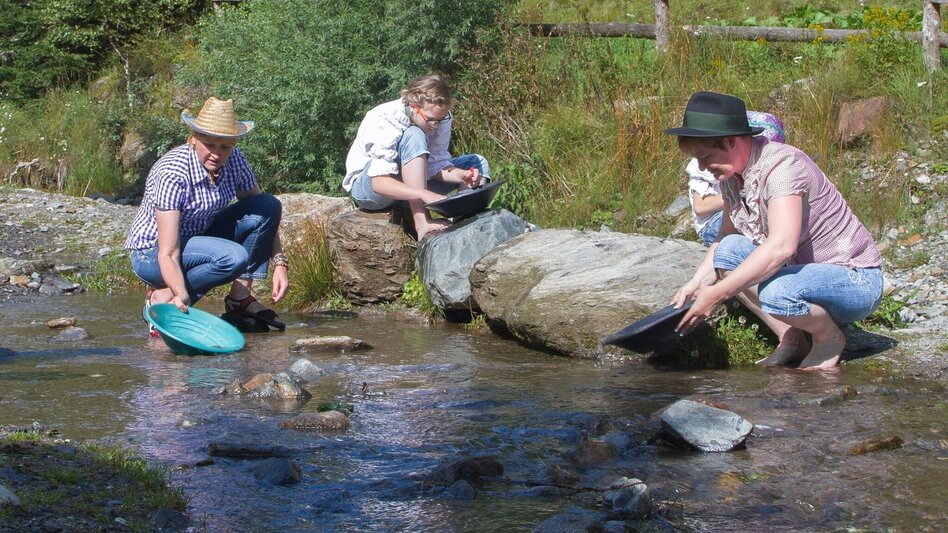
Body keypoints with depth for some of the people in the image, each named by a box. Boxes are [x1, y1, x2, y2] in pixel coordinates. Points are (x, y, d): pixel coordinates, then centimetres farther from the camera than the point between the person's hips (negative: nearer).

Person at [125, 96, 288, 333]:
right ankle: (161, 298, -15)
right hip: (152, 253, -7)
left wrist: (280, 263, -13)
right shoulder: (173, 174, -30)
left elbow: (266, 215, 0)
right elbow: (168, 254, -33)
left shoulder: (233, 161, -11)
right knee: (233, 257, -33)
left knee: (269, 205, -11)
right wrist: (181, 295, -49)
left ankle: (240, 297, -8)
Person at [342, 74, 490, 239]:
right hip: (367, 188, -7)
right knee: (413, 137, -34)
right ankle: (422, 222, -40)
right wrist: (425, 195, -51)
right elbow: (379, 183, -39)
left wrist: (462, 176, -31)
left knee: (478, 163, -3)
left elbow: (437, 165, -10)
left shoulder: (440, 117, -12)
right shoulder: (384, 121, -30)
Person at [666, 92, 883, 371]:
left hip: (857, 281, -8)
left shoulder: (781, 165, -25)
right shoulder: (732, 174, 1)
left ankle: (830, 339, -3)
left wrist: (717, 293, -38)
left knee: (775, 292, -35)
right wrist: (695, 284, -5)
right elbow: (726, 237, 12)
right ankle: (791, 340, -1)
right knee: (729, 251, -9)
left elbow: (781, 246, -38)